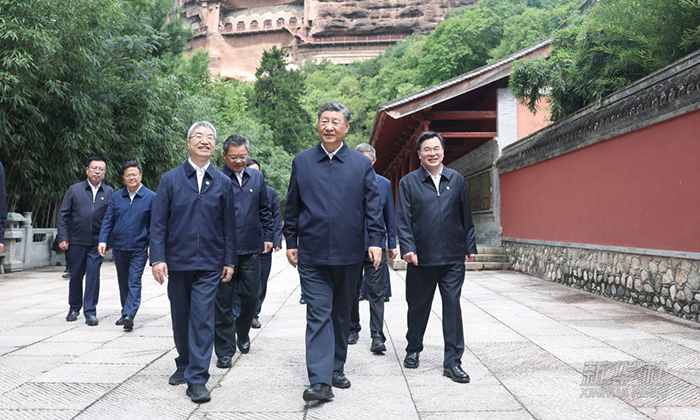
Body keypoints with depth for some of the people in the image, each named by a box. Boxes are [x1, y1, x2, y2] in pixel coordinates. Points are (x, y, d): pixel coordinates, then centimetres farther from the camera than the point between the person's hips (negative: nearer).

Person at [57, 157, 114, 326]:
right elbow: (63, 215, 4)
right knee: (76, 275, 10)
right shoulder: (75, 190, 4)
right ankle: (74, 308, 29)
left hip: (97, 242, 0)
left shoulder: (109, 193, 6)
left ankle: (90, 312, 4)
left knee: (93, 275, -4)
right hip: (76, 241, 1)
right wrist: (63, 238, -4)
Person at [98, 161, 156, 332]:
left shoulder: (150, 197, -1)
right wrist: (103, 240, -3)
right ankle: (126, 312, 25)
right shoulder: (116, 196, 8)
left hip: (139, 248, -4)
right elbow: (108, 220, 8)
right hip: (119, 247, 4)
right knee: (123, 282, 13)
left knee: (134, 282, -9)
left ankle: (129, 315, -14)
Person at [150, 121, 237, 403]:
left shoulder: (223, 182, 7)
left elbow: (229, 225, 8)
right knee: (180, 318, 13)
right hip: (177, 262, 1)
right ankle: (184, 364, 33)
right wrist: (157, 258, -8)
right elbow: (158, 223, 1)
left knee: (202, 320, -6)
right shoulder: (170, 179, 4)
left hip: (209, 264, -1)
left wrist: (229, 261, 3)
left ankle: (197, 379, -1)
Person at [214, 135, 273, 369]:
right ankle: (225, 351, 12)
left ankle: (242, 332, 37)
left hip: (251, 248, 4)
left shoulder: (257, 178, 11)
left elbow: (264, 210, 18)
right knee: (223, 301, 3)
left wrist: (268, 236, 13)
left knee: (251, 296, 9)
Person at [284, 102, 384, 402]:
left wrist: (375, 241, -6)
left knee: (341, 314, 13)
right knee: (318, 315, -6)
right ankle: (320, 381, -7)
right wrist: (291, 242, 6)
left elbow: (373, 206, 3)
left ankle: (336, 369, 28)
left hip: (349, 254, 1)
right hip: (311, 254, -1)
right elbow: (292, 207, 9)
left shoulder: (362, 163, 5)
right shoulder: (301, 161, 6)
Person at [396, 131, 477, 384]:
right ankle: (413, 350, 32)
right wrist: (408, 248, -13)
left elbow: (466, 217, 12)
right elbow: (403, 219, -2)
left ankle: (452, 362, 5)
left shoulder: (456, 180, 10)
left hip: (453, 258, 1)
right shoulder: (408, 183, 3)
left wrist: (470, 247, 10)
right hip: (421, 258, -1)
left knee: (452, 306, -1)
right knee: (418, 306, 11)